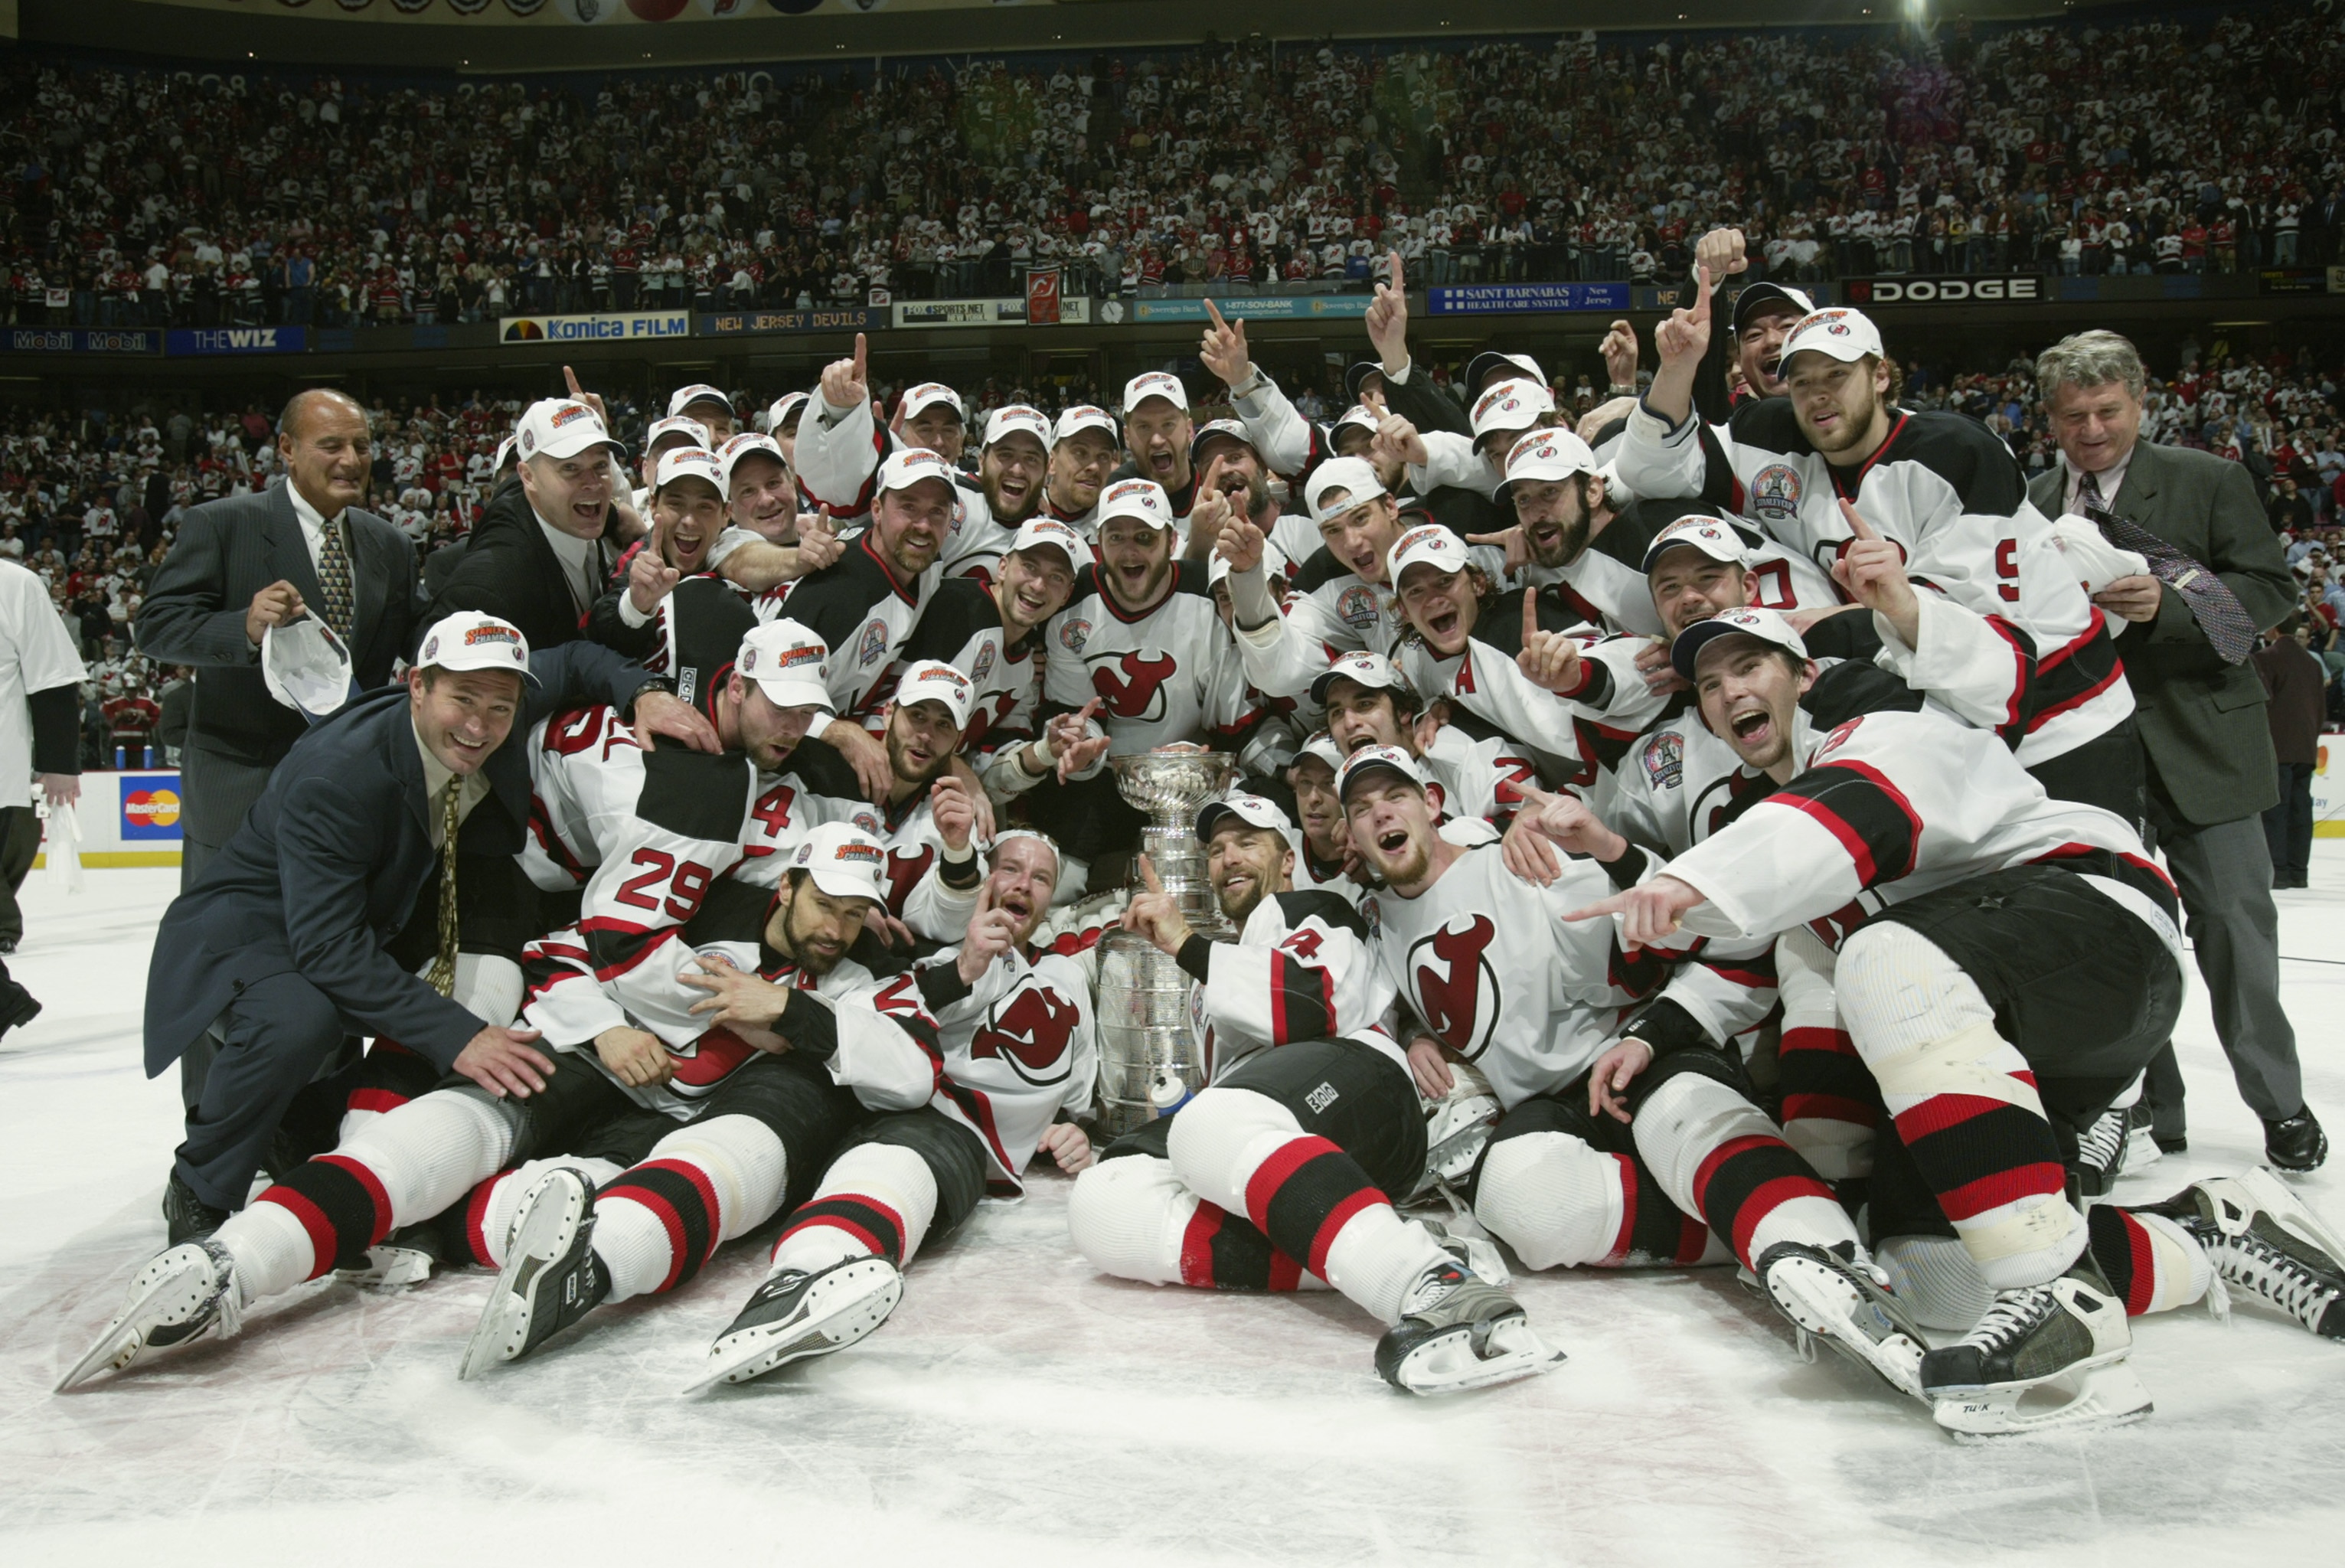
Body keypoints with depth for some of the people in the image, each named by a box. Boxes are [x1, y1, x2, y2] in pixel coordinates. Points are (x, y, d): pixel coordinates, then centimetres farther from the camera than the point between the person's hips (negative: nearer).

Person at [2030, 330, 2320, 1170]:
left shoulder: (2209, 481, 1)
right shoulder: (2031, 502, 10)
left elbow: (2270, 588, -4)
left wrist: (2168, 604, -19)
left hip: (2200, 744, -3)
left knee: (2233, 921, 0)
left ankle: (2280, 1106, 16)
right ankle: (2148, 1108, 18)